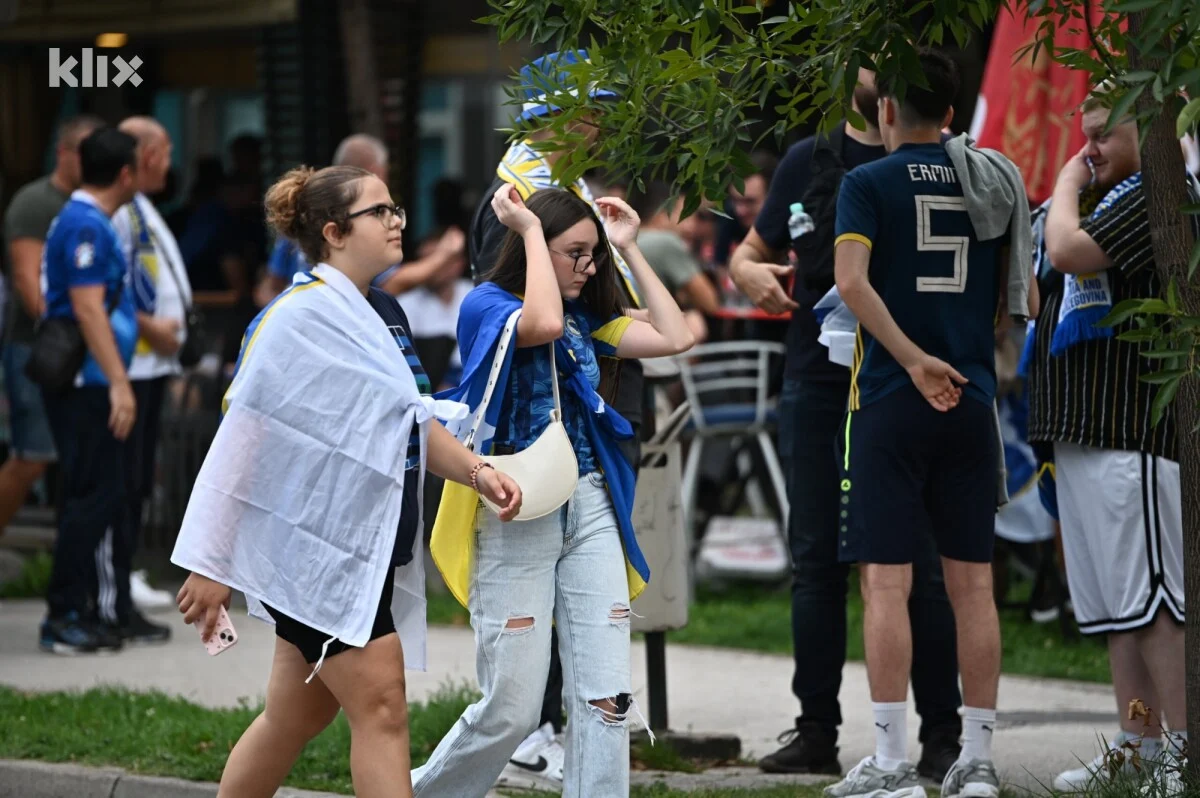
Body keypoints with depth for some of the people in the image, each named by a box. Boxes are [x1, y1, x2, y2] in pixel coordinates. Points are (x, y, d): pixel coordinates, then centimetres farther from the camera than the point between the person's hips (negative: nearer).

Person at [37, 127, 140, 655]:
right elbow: (87, 309, -21)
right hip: (87, 386, -10)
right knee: (93, 498, -9)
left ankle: (79, 612, 16)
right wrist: (118, 382, -23)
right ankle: (65, 618, -8)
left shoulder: (87, 221, 17)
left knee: (93, 498, 12)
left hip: (88, 388, 10)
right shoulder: (86, 226, -15)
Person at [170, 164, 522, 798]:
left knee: (295, 716, 13)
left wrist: (475, 471, 4)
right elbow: (242, 438, -16)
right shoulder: (297, 318, -14)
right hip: (315, 547, -9)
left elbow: (414, 421, 23)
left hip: (371, 549, 9)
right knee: (380, 706, -12)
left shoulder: (382, 313, 13)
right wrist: (211, 562, -18)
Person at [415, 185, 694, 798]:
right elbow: (543, 324, -28)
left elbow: (675, 338, 6)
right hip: (517, 514, -6)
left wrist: (628, 249, 9)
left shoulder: (585, 316, 12)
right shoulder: (487, 304, -6)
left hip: (590, 507, 6)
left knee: (605, 697, -3)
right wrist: (529, 229, -16)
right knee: (512, 711, -4)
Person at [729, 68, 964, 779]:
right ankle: (817, 731, 11)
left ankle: (943, 733, 0)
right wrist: (754, 273, -5)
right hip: (818, 381, 3)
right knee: (817, 560, 5)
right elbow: (750, 254, 18)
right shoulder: (810, 161, 13)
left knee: (922, 563, -5)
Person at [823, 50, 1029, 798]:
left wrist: (915, 360, -16)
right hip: (972, 400, 4)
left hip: (891, 400, -4)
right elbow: (1021, 300, 11)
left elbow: (852, 281, -18)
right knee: (972, 581, 7)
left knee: (888, 581, -3)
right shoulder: (989, 181, 9)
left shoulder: (868, 183, -2)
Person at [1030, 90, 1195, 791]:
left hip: (1133, 425, -11)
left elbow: (1070, 251, -20)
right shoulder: (1116, 198, 22)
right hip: (1085, 431, 11)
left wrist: (1067, 188, -4)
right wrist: (1072, 187, 19)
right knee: (1115, 603, 10)